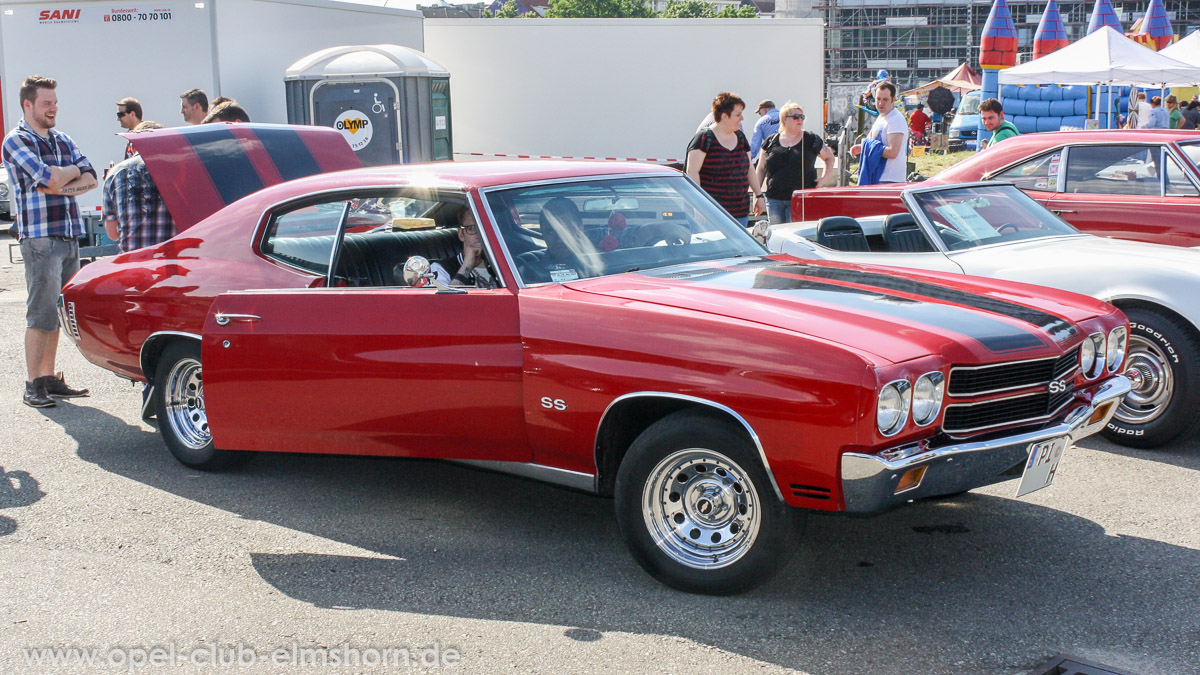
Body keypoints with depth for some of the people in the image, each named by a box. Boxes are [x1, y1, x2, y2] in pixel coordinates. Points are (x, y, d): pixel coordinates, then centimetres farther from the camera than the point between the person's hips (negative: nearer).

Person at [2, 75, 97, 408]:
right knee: (41, 314, -7)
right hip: (39, 237, -6)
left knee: (57, 312, 9)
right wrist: (73, 170, 2)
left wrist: (62, 186, -9)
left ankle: (49, 377, 17)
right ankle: (33, 385, -1)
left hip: (69, 236, 6)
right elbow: (50, 178, -17)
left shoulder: (62, 140, 17)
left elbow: (90, 178, 8)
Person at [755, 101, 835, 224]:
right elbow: (761, 169, 15)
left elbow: (829, 157, 17)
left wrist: (825, 178, 4)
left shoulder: (811, 139, 4)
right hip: (774, 199, 2)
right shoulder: (771, 141, 8)